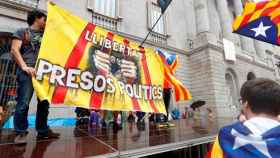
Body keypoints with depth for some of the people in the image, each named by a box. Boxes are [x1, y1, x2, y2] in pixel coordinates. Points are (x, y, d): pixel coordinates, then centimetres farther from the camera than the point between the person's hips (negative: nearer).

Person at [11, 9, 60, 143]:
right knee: (23, 102, -7)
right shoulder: (22, 32, 10)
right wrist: (24, 67, -14)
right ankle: (20, 132, 6)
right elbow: (14, 50, -1)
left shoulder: (45, 35, 23)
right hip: (28, 72, -4)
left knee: (44, 102, 4)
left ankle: (42, 130, 14)